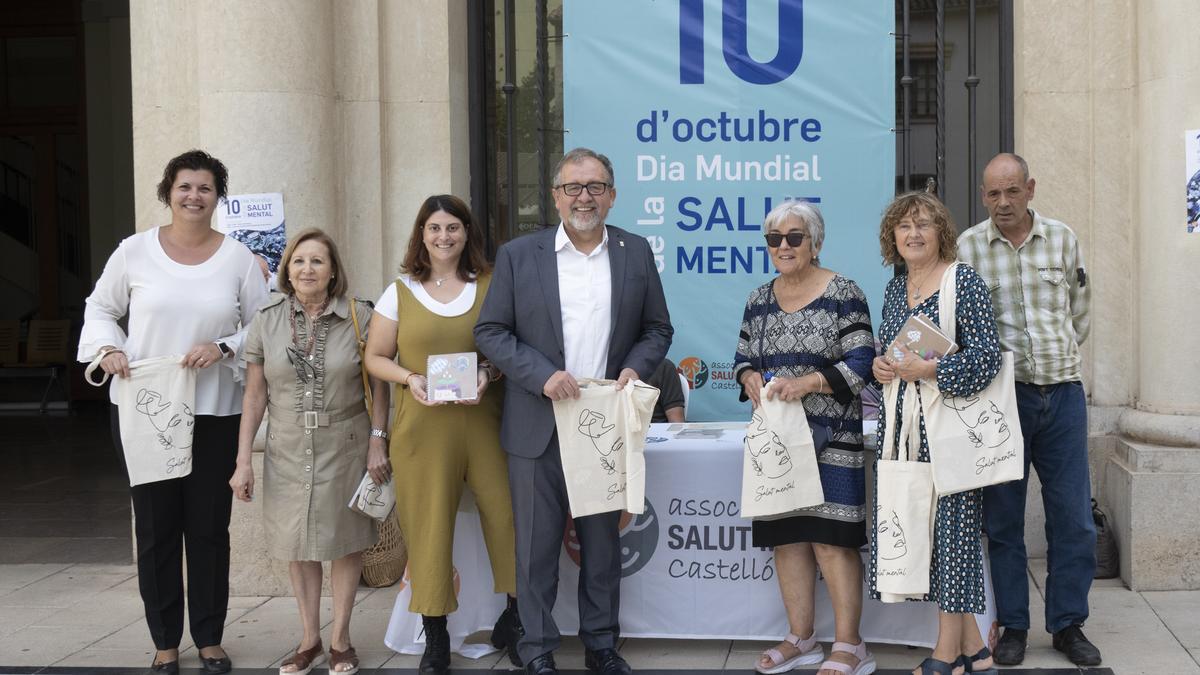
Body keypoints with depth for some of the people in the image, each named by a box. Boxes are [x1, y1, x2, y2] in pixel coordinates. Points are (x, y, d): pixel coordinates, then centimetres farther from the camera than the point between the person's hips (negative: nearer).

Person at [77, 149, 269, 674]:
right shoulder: (134, 251, 1)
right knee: (155, 527, 6)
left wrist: (224, 348, -14)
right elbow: (100, 309, 10)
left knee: (209, 527, 5)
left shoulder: (238, 258, 1)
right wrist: (107, 347, -8)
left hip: (214, 412, 0)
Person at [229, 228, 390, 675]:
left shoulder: (359, 317, -4)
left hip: (345, 448, -2)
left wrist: (377, 442, -7)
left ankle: (340, 639, 19)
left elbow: (378, 384, -1)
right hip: (288, 450, 2)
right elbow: (255, 394, 1)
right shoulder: (267, 321, 0)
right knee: (297, 545, 8)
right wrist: (243, 461, -1)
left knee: (345, 541, 5)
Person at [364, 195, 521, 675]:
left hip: (483, 418, 0)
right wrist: (410, 378, -9)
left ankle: (513, 621, 14)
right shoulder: (400, 292, 8)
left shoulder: (490, 285, 8)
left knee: (508, 513, -6)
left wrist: (489, 373, -11)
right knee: (428, 525, 1)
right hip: (423, 425, 0)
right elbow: (375, 357, 10)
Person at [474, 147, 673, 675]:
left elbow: (657, 329, 11)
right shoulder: (518, 255, 0)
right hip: (538, 427, -2)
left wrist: (635, 368, -10)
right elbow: (490, 331, -1)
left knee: (602, 542, 12)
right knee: (537, 546, 4)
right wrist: (543, 376, -15)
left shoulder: (636, 253, 6)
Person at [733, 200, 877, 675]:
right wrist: (751, 380, -6)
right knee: (786, 535, 9)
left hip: (829, 439, -6)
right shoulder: (759, 300, 11)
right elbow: (743, 358, 17)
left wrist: (807, 382, -21)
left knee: (831, 538, -7)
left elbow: (861, 363, -10)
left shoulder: (843, 294, -5)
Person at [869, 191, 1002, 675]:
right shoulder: (894, 289, 14)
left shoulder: (964, 282, -6)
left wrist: (928, 370, -20)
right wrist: (879, 365, 2)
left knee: (952, 525, -3)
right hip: (904, 425, 7)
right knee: (917, 523, 7)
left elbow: (987, 355, -12)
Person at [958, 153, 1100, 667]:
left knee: (1073, 517, 4)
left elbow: (1079, 311, 16)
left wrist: (1061, 358, 12)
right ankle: (1013, 627, 17)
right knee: (1003, 519, 5)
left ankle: (1068, 624, 18)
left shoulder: (1063, 239, 6)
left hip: (1062, 393, 2)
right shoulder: (967, 247, -2)